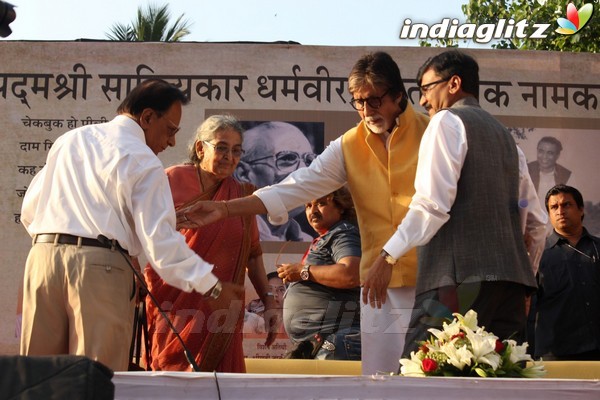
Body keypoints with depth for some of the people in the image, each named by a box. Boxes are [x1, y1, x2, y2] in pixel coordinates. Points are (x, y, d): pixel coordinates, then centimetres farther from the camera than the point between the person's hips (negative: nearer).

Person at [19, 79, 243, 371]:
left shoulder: (68, 140, 18)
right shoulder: (143, 161, -3)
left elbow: (29, 211, 20)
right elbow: (160, 240, -10)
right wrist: (211, 287, -5)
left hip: (41, 256, 6)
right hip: (100, 266, -6)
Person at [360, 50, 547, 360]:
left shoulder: (447, 121, 3)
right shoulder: (504, 136, 26)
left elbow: (432, 203, -11)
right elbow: (536, 221, 25)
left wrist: (388, 256, -10)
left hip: (461, 276, -8)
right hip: (510, 278, 8)